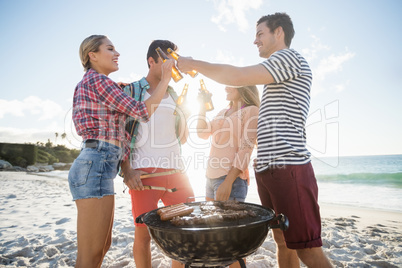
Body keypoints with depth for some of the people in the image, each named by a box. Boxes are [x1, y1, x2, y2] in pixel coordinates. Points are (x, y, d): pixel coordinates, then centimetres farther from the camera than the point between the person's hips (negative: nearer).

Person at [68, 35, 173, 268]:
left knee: (103, 245, 18)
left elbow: (115, 134, 18)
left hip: (100, 165, 10)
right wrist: (166, 79, -1)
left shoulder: (91, 83, 24)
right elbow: (143, 111, -10)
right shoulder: (97, 80, -5)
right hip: (96, 164, -10)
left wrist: (127, 169, 13)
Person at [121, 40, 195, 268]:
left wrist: (185, 115, 3)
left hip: (175, 170, 5)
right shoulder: (131, 91, 6)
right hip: (144, 172, -4)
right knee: (143, 233, 2)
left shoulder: (175, 96, 19)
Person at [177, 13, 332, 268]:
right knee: (283, 242, 14)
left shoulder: (291, 57, -4)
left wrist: (192, 63, -5)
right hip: (268, 168, 10)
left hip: (289, 166, -10)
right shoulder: (276, 79, 27)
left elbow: (238, 76, -16)